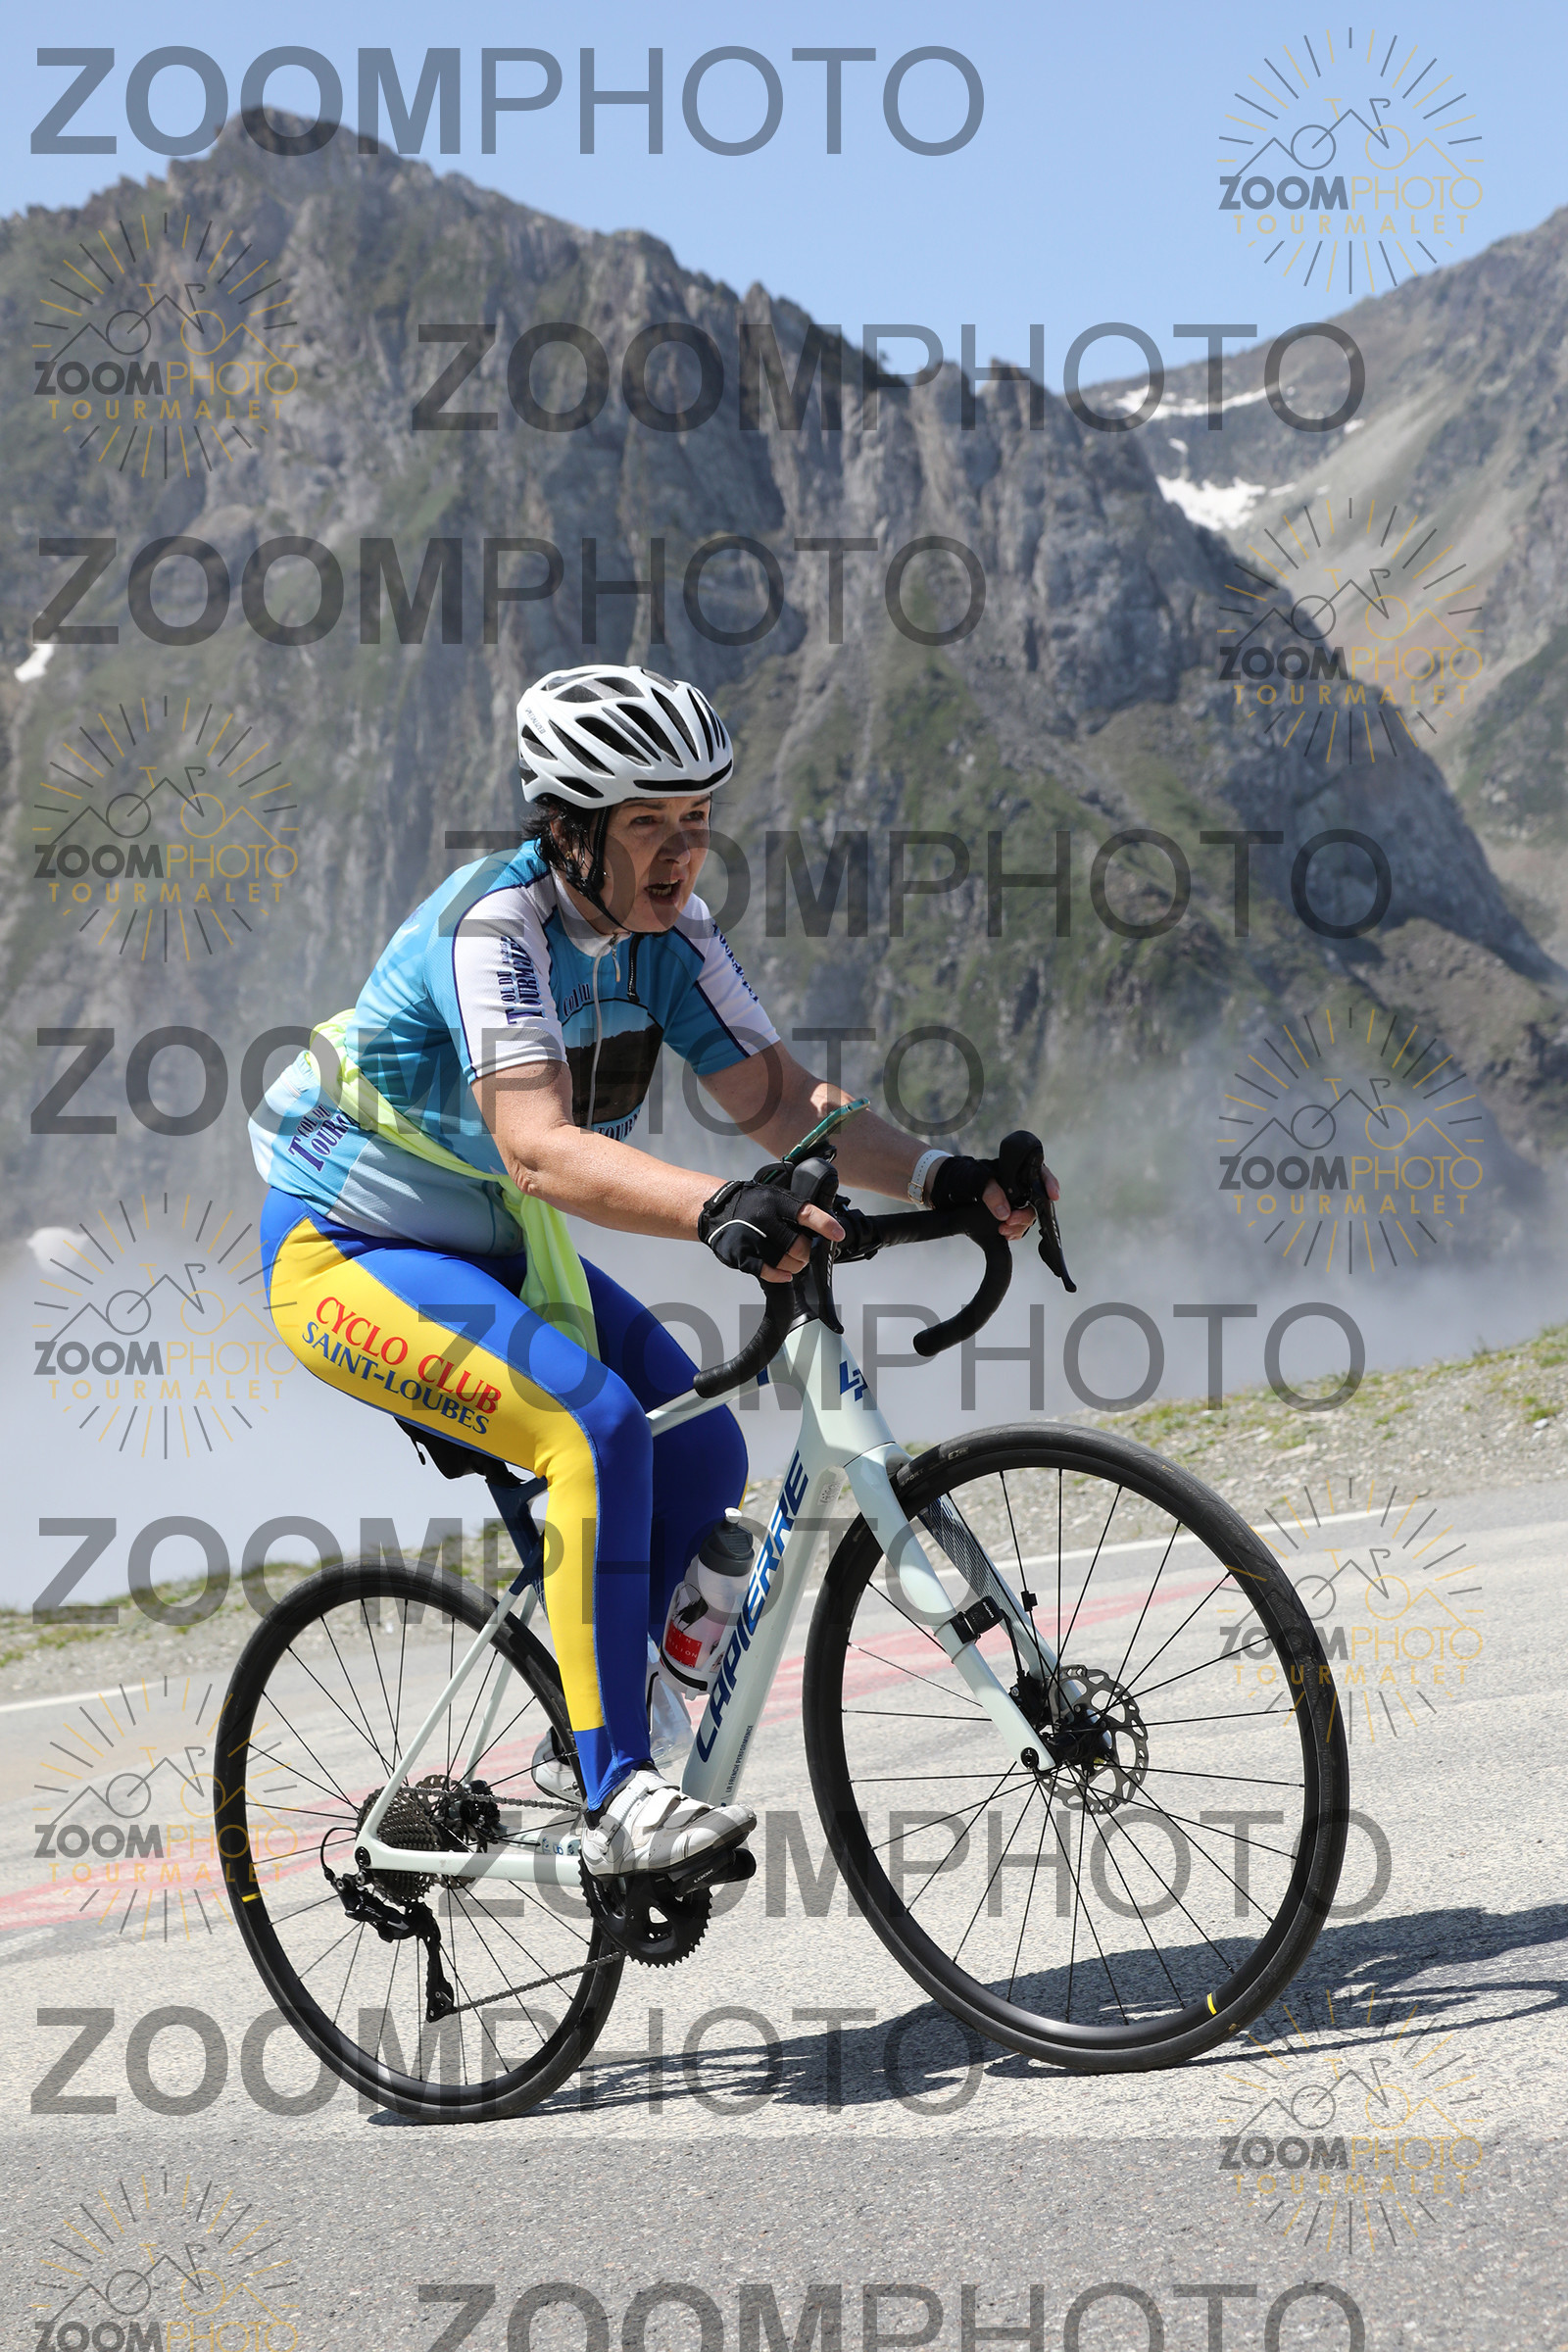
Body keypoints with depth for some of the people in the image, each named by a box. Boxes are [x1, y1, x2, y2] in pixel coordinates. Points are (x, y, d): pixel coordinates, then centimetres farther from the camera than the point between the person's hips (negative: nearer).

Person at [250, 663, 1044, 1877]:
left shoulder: (669, 930, -6)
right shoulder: (497, 922, -28)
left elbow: (775, 1095, -10)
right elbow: (539, 1149, -42)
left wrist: (936, 1174, -25)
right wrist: (718, 1209, -56)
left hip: (493, 1254, 8)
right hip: (347, 1258, -8)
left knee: (703, 1454, -2)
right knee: (599, 1428, -27)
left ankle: (583, 1741, 15)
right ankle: (620, 1797, -23)